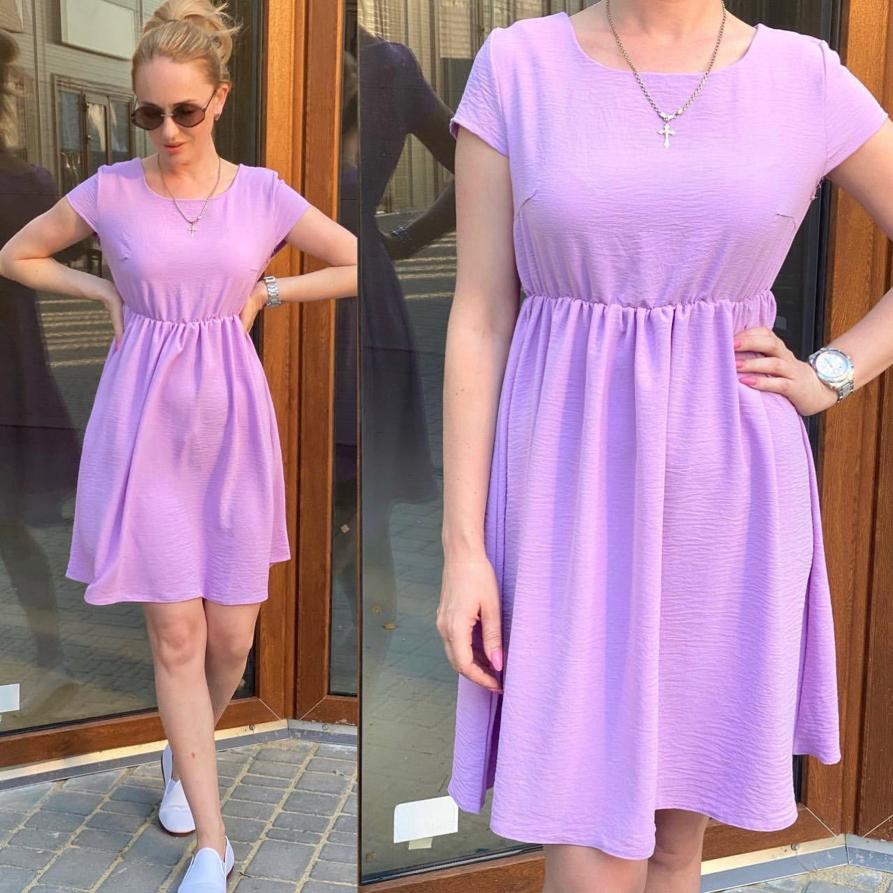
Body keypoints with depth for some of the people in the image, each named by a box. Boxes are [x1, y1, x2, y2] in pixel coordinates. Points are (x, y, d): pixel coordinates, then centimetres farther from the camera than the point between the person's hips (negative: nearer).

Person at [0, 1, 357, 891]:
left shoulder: (263, 194, -2)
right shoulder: (110, 191, -2)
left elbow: (359, 267, 7)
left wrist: (265, 292, 1)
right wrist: (104, 291, 1)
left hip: (230, 424, 1)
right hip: (144, 426, -1)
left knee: (230, 636, 5)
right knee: (175, 634, -1)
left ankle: (186, 752, 39)